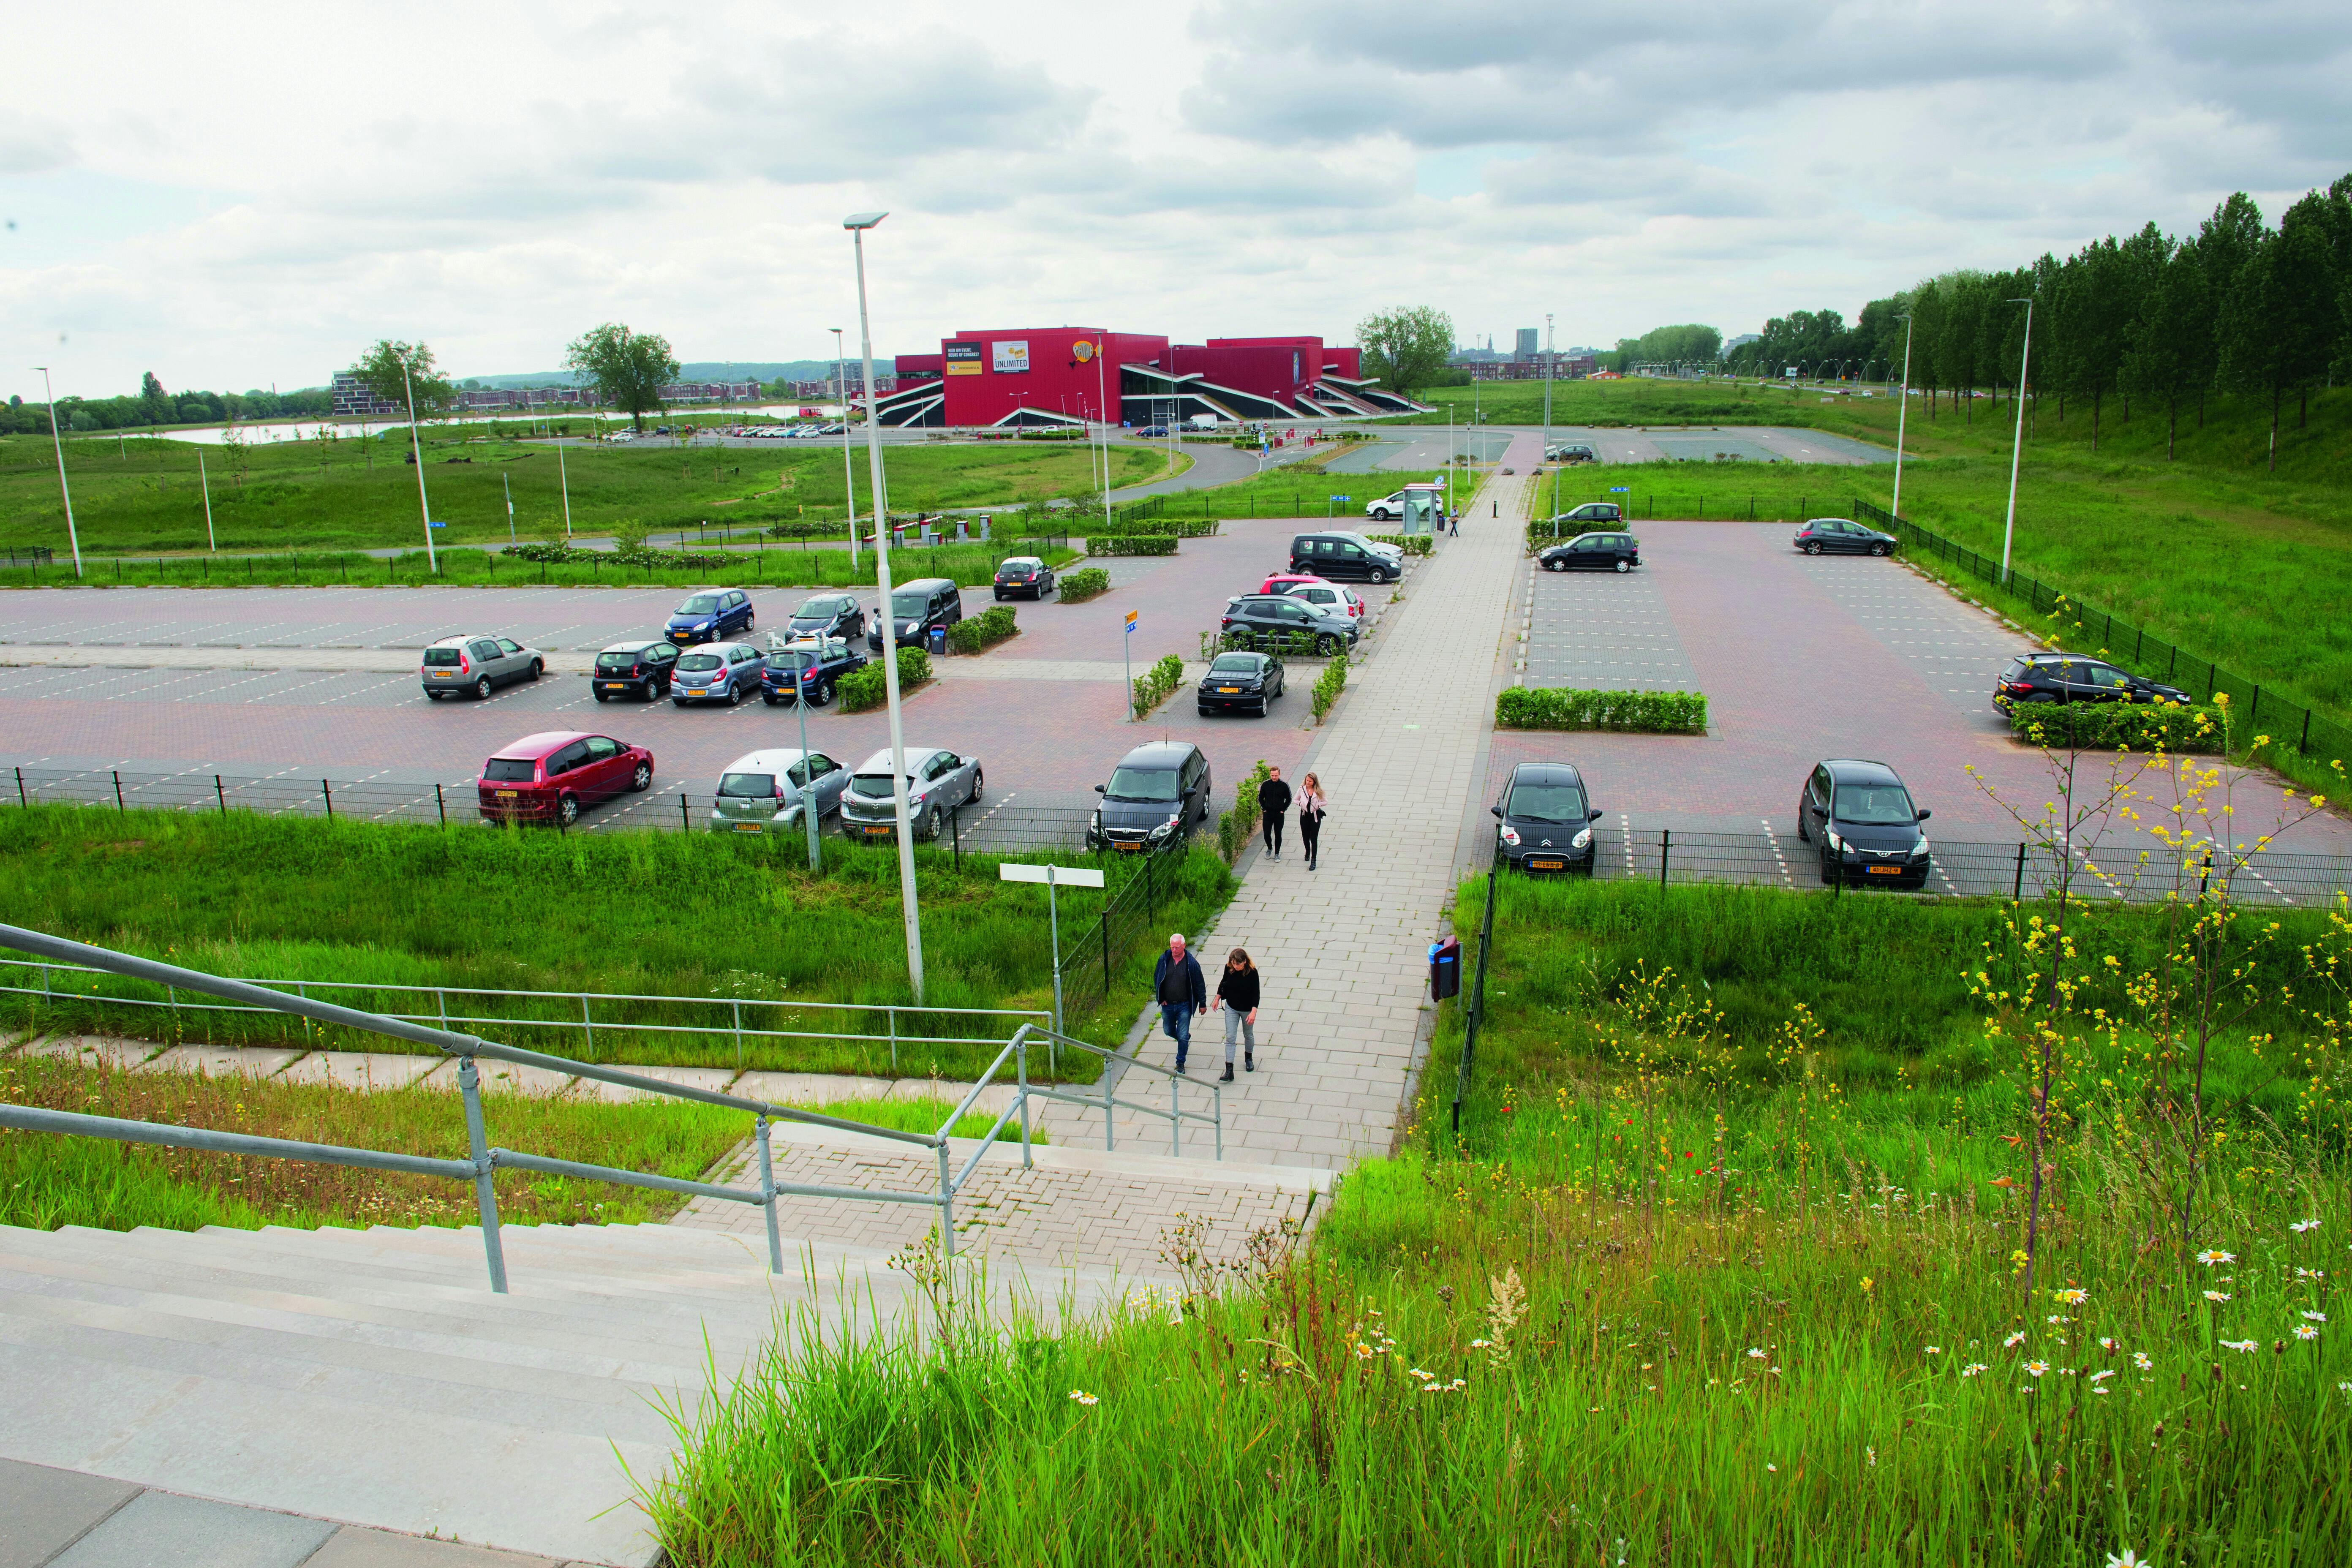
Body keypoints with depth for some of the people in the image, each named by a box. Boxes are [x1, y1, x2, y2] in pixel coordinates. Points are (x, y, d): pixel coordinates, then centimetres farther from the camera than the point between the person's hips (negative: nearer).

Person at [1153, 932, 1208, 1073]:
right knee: (1168, 1031, 20)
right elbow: (1156, 978, 7)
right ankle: (1185, 1038, 51)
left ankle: (1180, 1062, 18)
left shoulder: (1192, 963, -15)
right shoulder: (1164, 959, -8)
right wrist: (1160, 998, 2)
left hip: (1184, 1006, -3)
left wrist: (1203, 1004, 2)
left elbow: (1200, 984, -4)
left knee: (1183, 1036, 0)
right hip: (1167, 1005, 3)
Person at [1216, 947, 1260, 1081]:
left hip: (1247, 1009, -2)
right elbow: (1223, 983, 5)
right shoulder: (1229, 968, -14)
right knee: (1230, 1038, -4)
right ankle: (1229, 1071, -5)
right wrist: (1217, 999, 11)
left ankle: (1249, 1057, 48)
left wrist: (1254, 1012, -28)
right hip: (1231, 1008, 2)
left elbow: (1256, 993, -20)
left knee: (1248, 1035, 19)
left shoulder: (1252, 972, -23)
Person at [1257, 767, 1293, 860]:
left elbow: (1289, 799, 3)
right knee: (1266, 834, 1)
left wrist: (1283, 810, -3)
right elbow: (1260, 798, 8)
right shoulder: (1265, 784, -4)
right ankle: (1270, 848, 28)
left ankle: (1277, 853, 20)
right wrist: (1264, 809, 1)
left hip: (1279, 814, -1)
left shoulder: (1284, 786, -8)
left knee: (1278, 835, 7)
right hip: (1267, 814, 1)